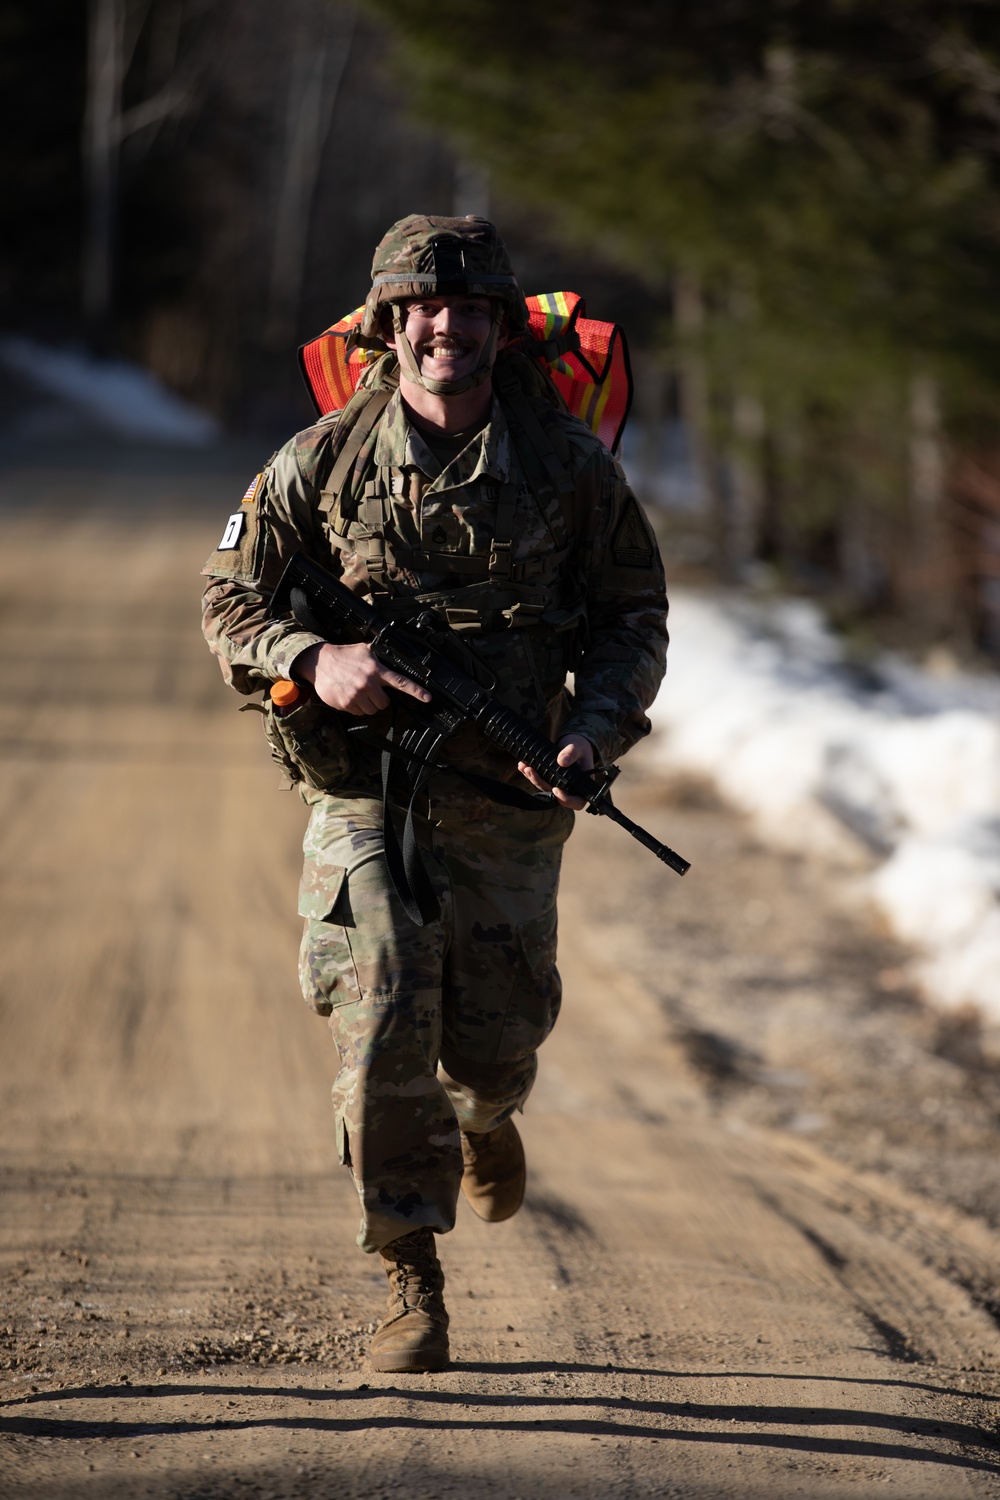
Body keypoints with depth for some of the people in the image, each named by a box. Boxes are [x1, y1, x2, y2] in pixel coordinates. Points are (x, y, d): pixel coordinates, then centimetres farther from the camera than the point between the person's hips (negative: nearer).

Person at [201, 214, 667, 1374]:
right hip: (364, 788, -1)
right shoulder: (324, 462, -4)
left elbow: (634, 611, 7)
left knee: (494, 1040, 7)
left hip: (508, 800, 1)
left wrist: (599, 717, -11)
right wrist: (313, 663, -16)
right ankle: (412, 1283, 0)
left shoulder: (569, 464, -2)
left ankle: (486, 1117, 47)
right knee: (382, 1027, -11)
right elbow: (229, 597, 4)